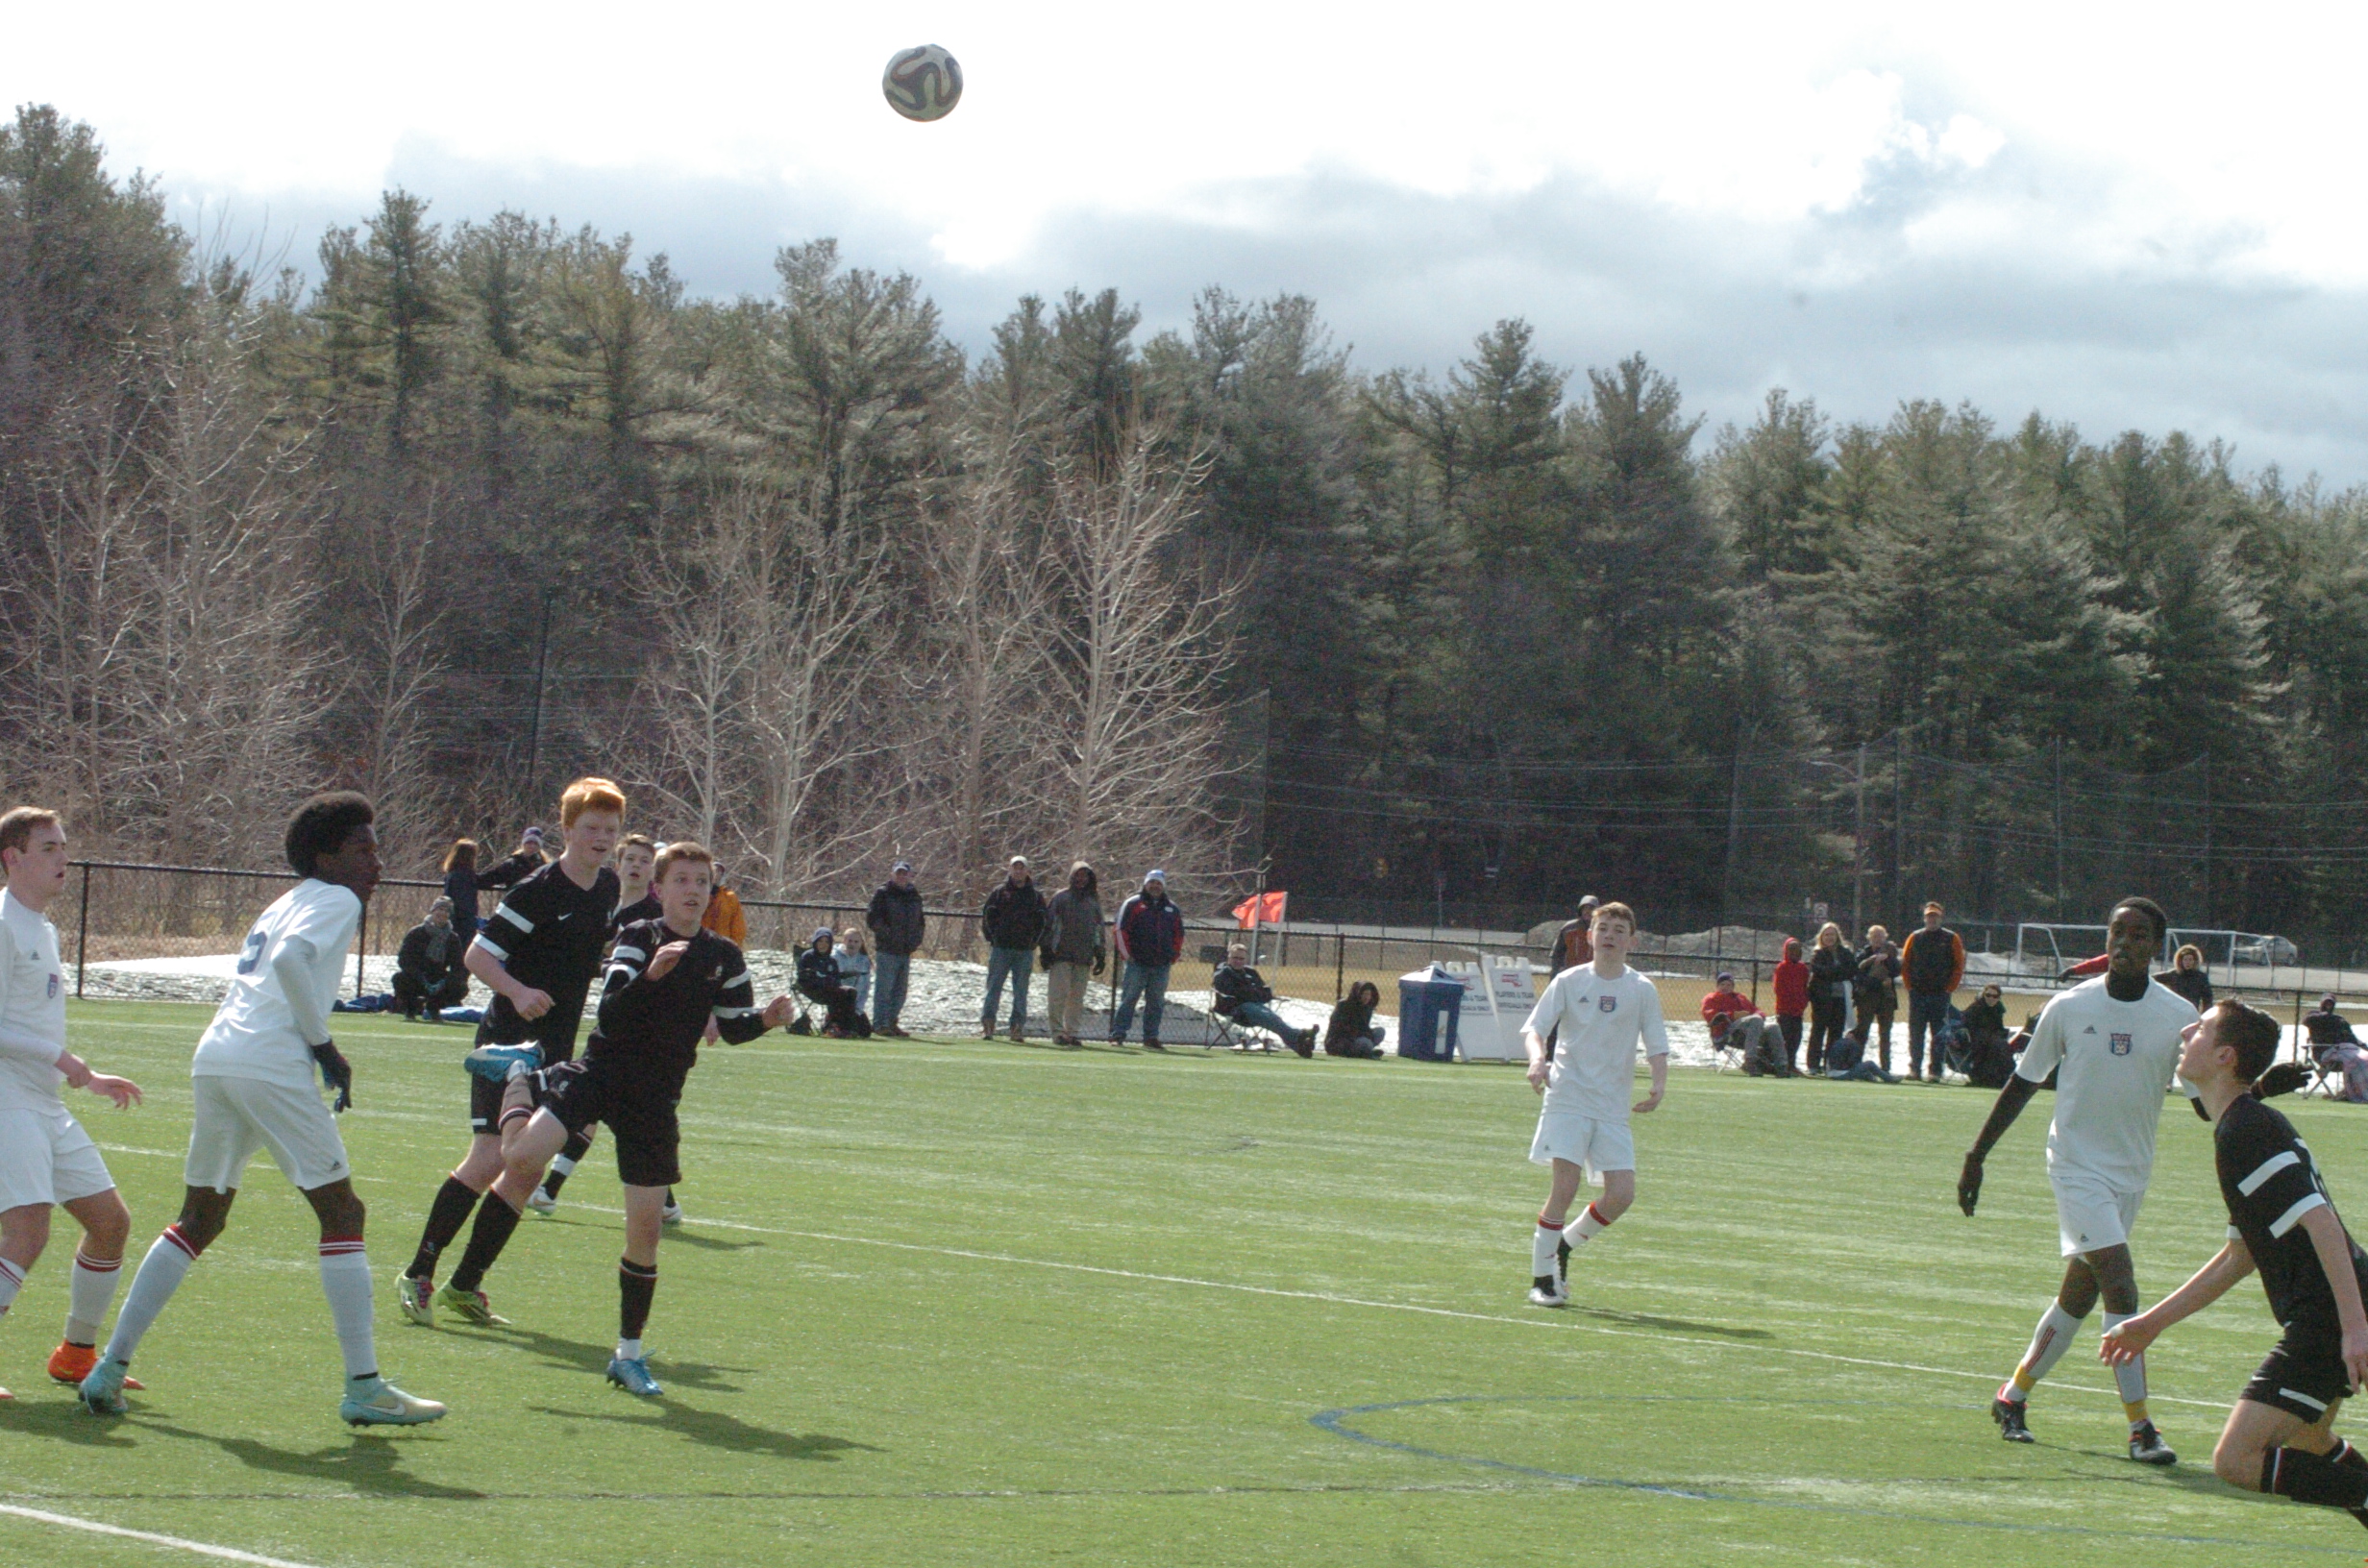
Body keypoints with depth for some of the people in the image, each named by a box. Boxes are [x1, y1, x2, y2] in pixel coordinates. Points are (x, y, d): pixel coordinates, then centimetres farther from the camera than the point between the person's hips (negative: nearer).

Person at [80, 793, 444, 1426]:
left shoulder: (285, 903, 28)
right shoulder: (335, 900, 1)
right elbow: (290, 960, -17)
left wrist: (318, 1051, 16)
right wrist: (323, 1045, -11)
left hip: (214, 1059, 8)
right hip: (270, 1065, -8)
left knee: (201, 1219, 17)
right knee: (341, 1211, -2)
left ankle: (111, 1367, 13)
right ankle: (364, 1388, -5)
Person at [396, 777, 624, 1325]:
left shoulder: (608, 888, 8)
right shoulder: (538, 890, -14)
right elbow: (477, 954, -12)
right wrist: (518, 992, -28)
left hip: (555, 1051, 7)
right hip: (508, 1042, -7)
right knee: (489, 1158, -15)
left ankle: (465, 1285, 10)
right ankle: (418, 1275, -7)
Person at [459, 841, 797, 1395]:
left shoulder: (723, 958, 7)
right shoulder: (639, 938, -1)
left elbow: (732, 1027, 13)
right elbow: (610, 1011, -13)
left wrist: (766, 1018, -9)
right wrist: (650, 975, -31)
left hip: (655, 1099, 2)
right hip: (601, 1073, -2)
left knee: (646, 1225, 0)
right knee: (524, 1160, -24)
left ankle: (629, 1354, 14)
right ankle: (519, 1080, 11)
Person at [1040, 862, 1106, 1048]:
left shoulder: (1093, 902, 16)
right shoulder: (1060, 898, 3)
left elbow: (1099, 930, 20)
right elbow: (1048, 924, 1)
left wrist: (1101, 955, 15)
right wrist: (1046, 950, -5)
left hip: (1084, 957, 4)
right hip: (1061, 956, -4)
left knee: (1077, 997, 4)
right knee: (1059, 994, -8)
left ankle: (1073, 1031, 8)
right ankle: (1058, 1031, -5)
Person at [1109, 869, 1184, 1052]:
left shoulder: (1172, 908, 14)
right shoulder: (1133, 904, 1)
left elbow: (1178, 934, 21)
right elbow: (1119, 929, -2)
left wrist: (1174, 957, 11)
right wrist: (1126, 954, -7)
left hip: (1161, 966, 4)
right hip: (1137, 963, -4)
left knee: (1156, 1003, 5)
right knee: (1128, 999, -5)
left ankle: (1151, 1038, 11)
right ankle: (1117, 1036, -4)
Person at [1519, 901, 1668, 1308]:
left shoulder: (1642, 990, 6)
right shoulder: (1569, 982, 2)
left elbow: (1657, 1047, 7)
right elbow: (1533, 1027, -2)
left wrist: (1659, 1086, -12)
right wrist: (1537, 1058, -24)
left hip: (1614, 1107, 3)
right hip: (1567, 1098, -3)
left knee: (1622, 1193, -7)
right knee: (1566, 1184, -15)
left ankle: (1563, 1246, 18)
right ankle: (1542, 1278, -4)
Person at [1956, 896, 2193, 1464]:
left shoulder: (2178, 1016, -1)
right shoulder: (2068, 1007, -3)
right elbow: (2023, 1082, 7)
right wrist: (1976, 1156, 10)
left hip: (2131, 1172, 3)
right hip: (2076, 1165, -3)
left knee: (2078, 1297, 10)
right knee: (2120, 1286, -17)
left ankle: (2013, 1396, 30)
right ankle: (2139, 1427, -15)